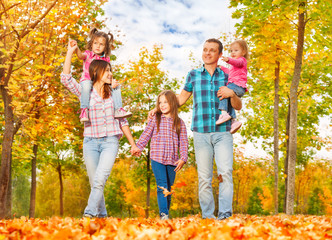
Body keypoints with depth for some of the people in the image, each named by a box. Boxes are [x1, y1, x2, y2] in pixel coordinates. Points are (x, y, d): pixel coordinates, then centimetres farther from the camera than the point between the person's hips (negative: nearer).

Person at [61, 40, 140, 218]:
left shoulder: (113, 93, 11)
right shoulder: (84, 92, 6)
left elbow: (122, 120, 14)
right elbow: (65, 79, -10)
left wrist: (132, 143, 14)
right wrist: (70, 53, -10)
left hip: (110, 141, 0)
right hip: (90, 142, 0)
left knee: (99, 180, -18)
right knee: (95, 183, 4)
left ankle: (89, 214, -21)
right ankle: (101, 216, 18)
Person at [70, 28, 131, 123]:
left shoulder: (106, 59, 8)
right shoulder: (88, 54, -1)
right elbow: (81, 56, -24)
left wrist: (112, 82, -14)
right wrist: (76, 48, -45)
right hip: (87, 80, -4)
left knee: (116, 86, -7)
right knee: (86, 85, -38)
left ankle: (118, 109, -4)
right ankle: (84, 110, -31)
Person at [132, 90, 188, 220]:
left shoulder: (179, 123, 8)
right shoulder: (155, 119, 7)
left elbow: (183, 142, 6)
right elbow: (146, 134, 6)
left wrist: (183, 158, -4)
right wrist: (138, 147, -7)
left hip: (172, 161, 2)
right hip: (157, 159, -2)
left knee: (169, 189, 8)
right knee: (162, 186, -13)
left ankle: (166, 212, 19)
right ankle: (163, 214, -13)